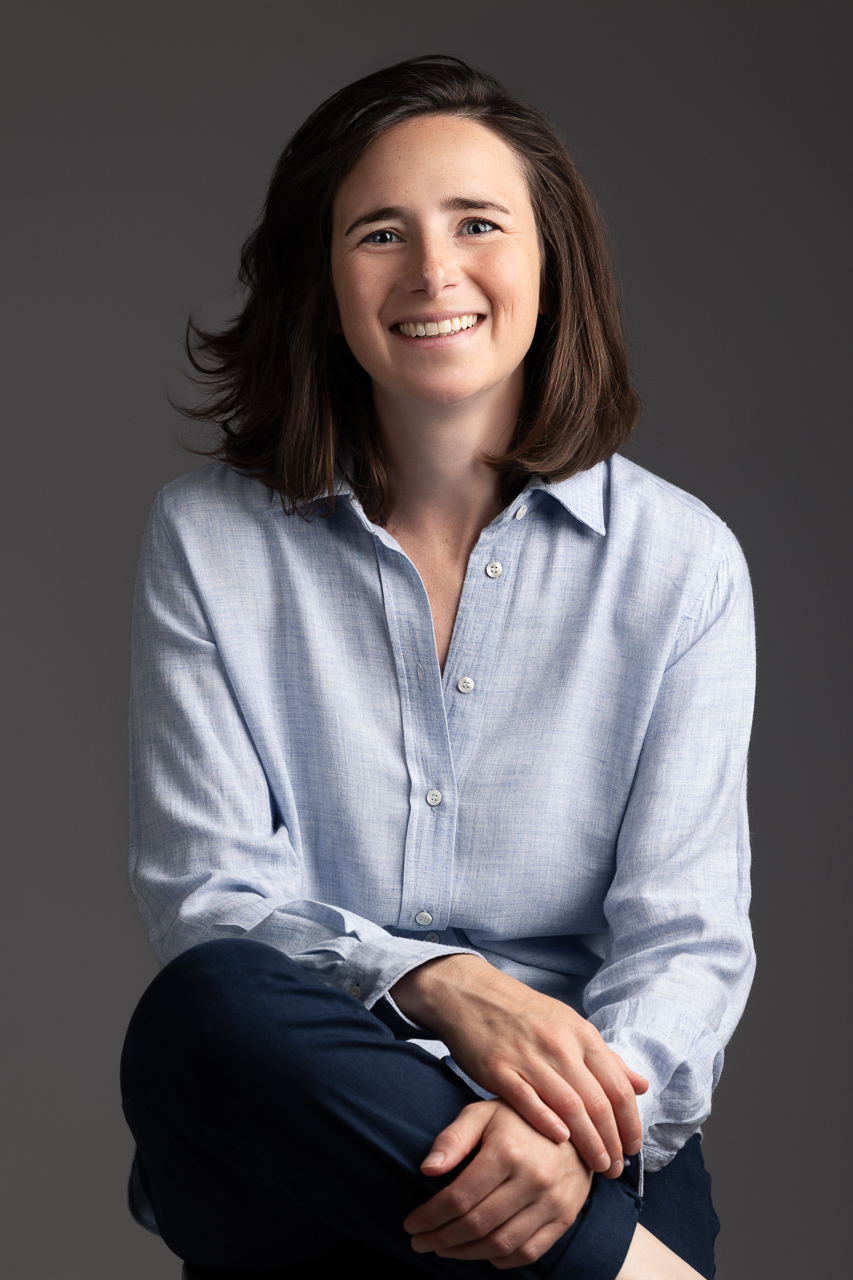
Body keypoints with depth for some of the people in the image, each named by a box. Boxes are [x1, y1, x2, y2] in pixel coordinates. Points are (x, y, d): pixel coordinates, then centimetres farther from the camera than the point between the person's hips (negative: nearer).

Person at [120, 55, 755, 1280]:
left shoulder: (679, 560, 3)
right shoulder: (207, 539, 4)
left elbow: (687, 941, -1)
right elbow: (207, 899, 0)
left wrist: (576, 1121, -24)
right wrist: (440, 984, -21)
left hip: (581, 1127, -2)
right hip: (280, 1142, 3)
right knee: (203, 1011, -34)